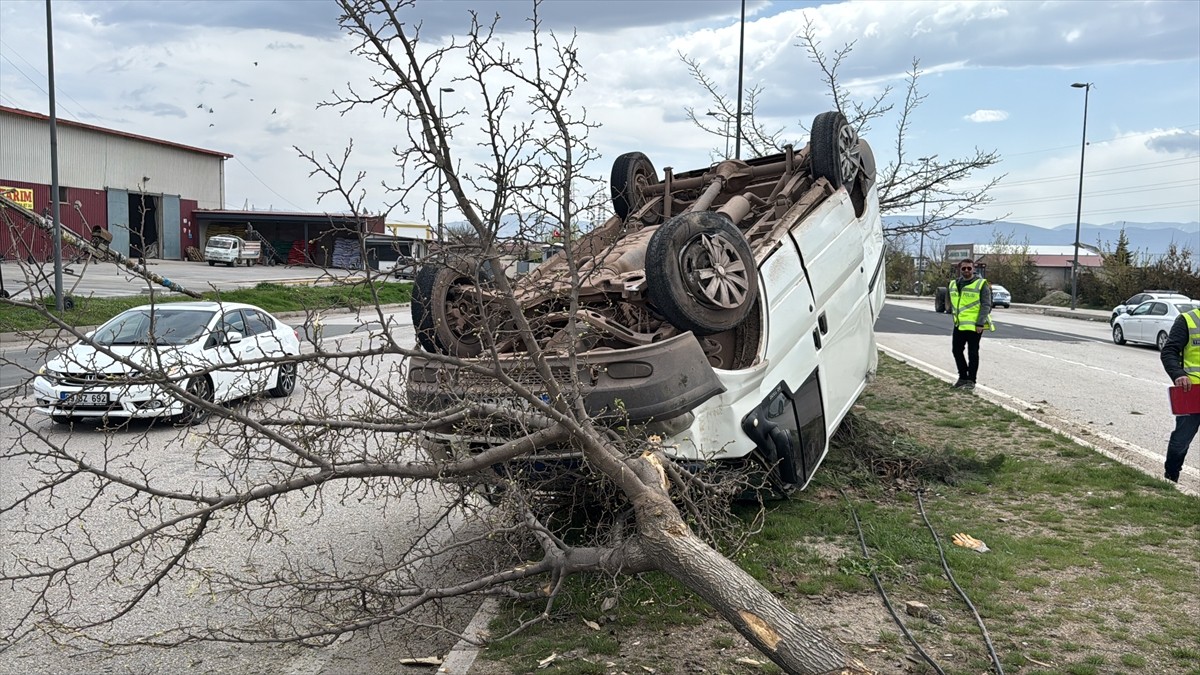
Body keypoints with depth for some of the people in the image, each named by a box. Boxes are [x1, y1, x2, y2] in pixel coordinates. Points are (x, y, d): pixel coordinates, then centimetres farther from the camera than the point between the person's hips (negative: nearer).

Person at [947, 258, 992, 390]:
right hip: (959, 325, 6)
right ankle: (963, 377, 24)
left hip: (974, 326, -6)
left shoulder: (981, 284, -7)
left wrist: (980, 323, -17)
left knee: (972, 353, 1)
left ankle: (971, 380, 10)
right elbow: (949, 301, 24)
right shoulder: (953, 284, 10)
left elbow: (985, 305, -11)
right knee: (956, 350, 10)